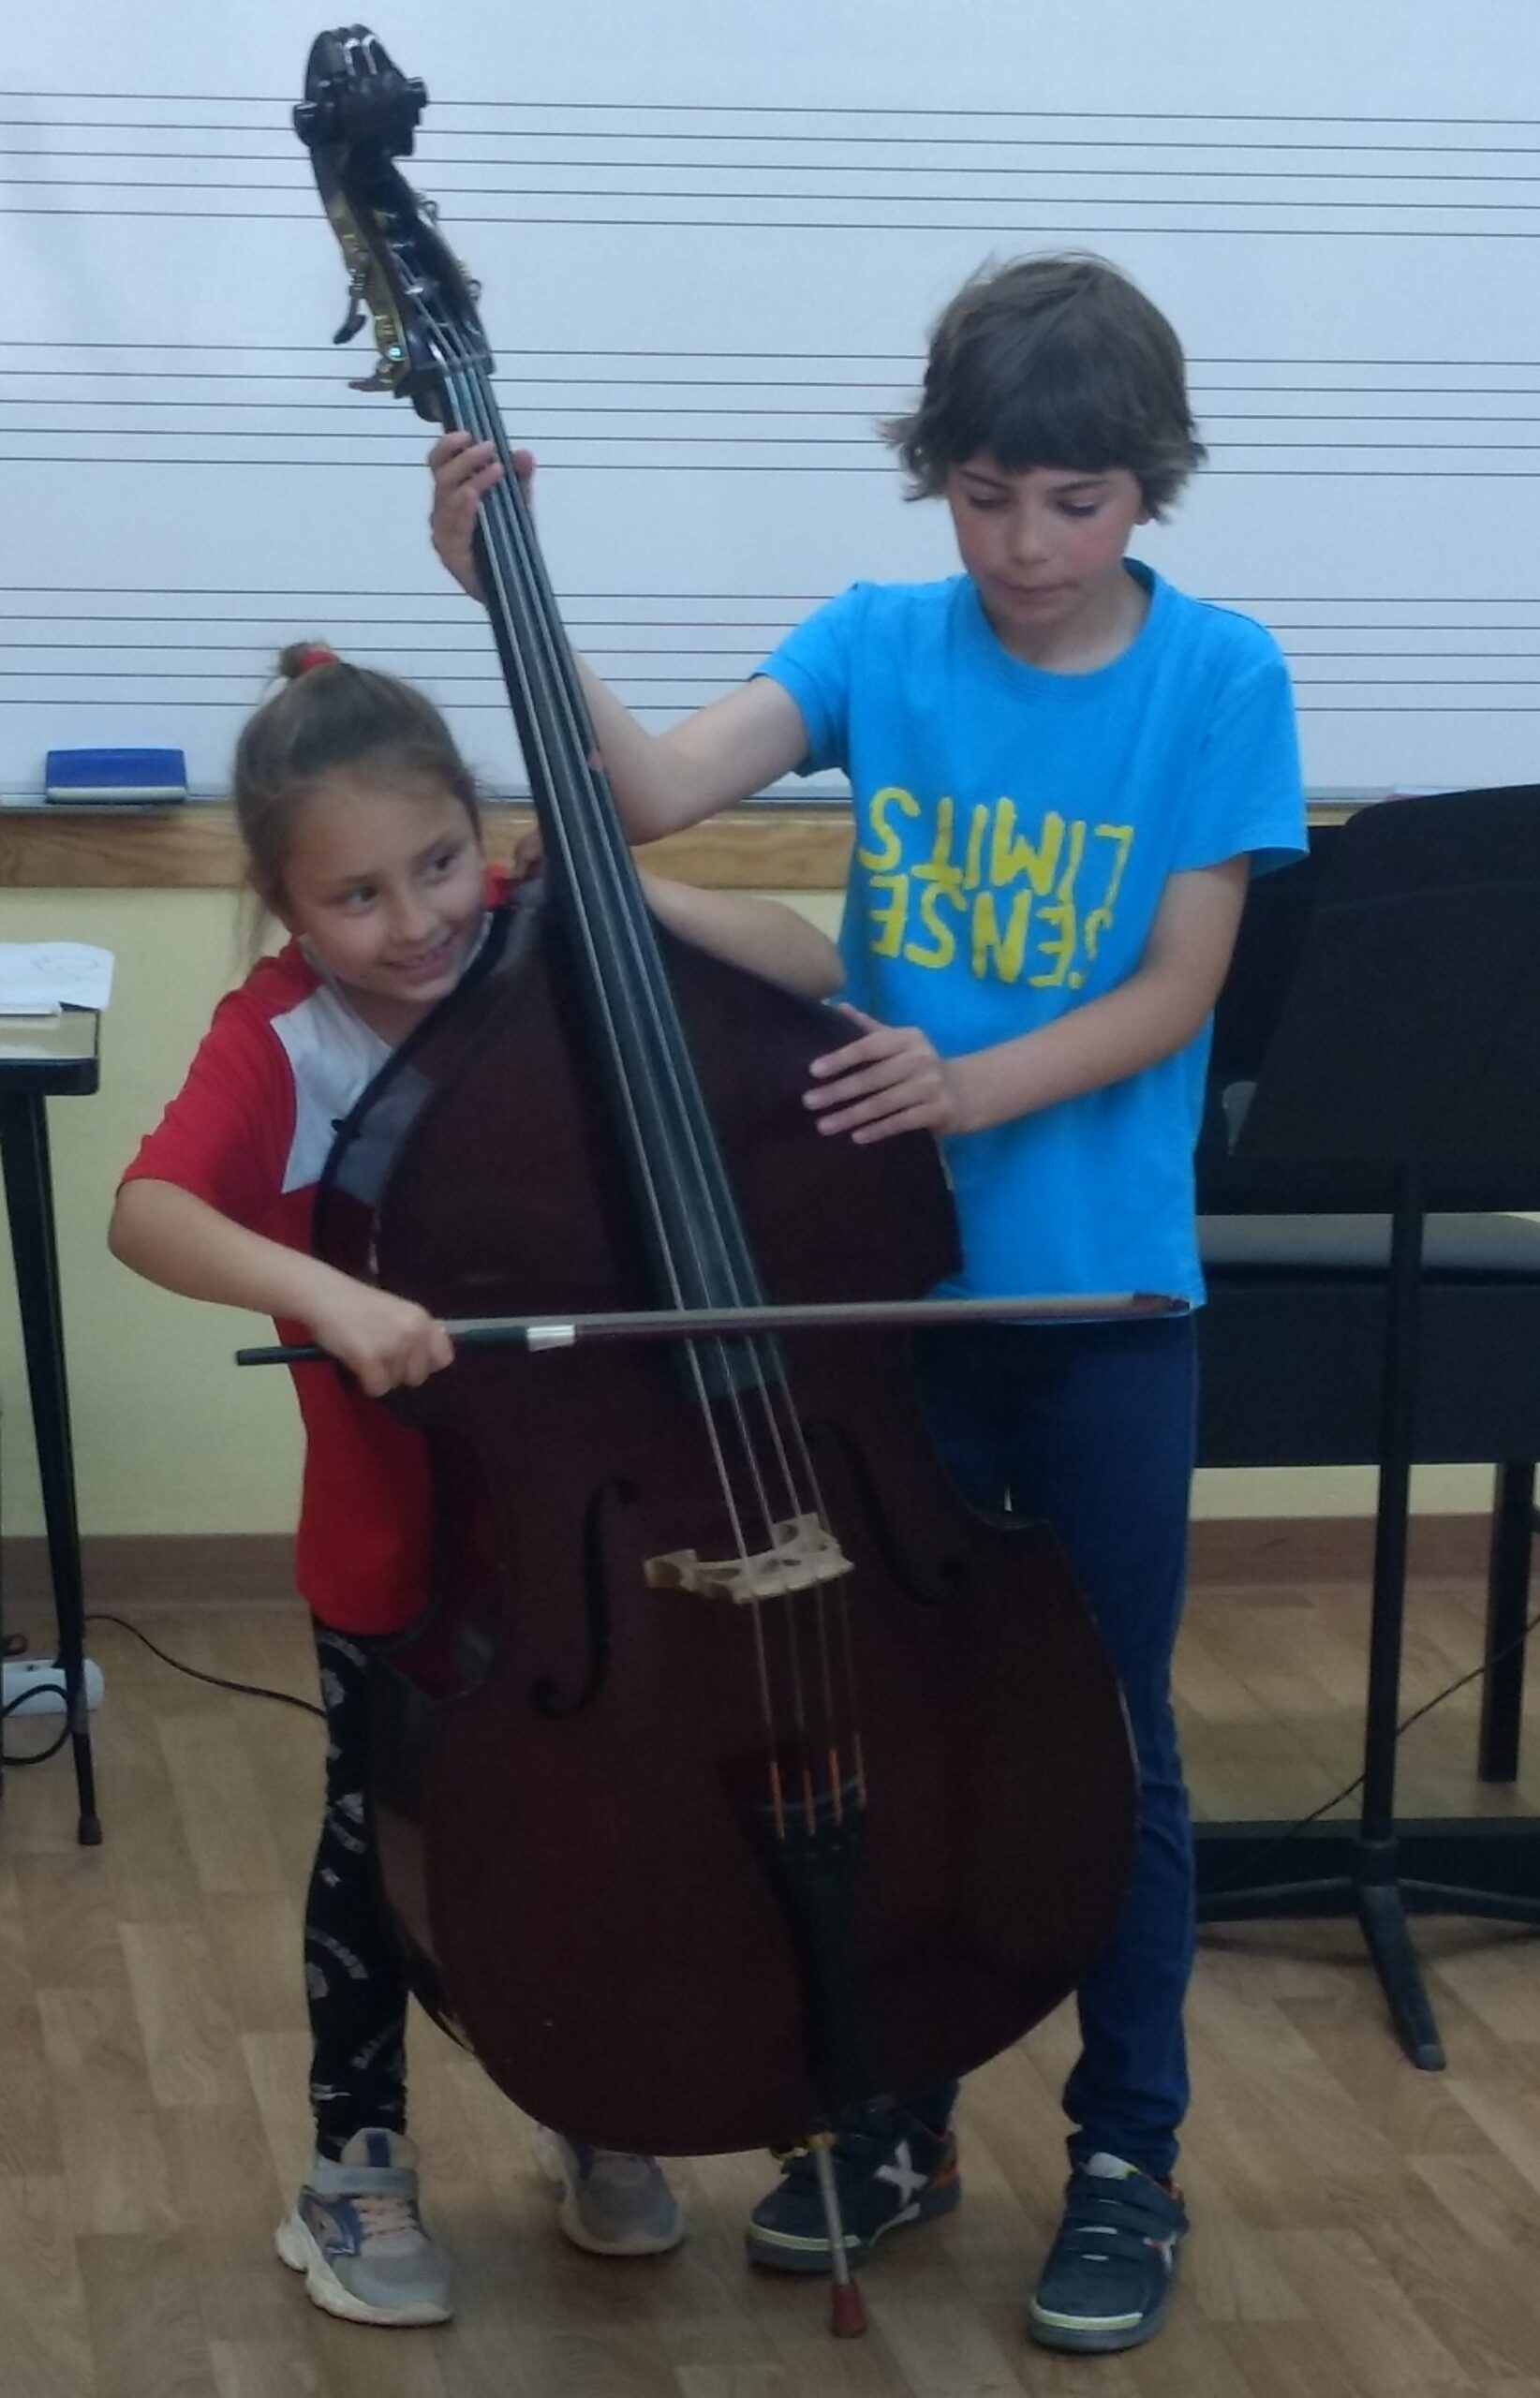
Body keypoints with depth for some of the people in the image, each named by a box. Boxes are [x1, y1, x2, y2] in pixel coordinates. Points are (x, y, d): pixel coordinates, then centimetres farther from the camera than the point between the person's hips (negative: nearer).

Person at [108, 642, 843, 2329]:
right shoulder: (277, 1043, -21)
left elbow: (814, 972, -10)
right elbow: (147, 1213, -38)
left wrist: (632, 894, -24)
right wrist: (325, 1292, -53)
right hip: (394, 1536, -3)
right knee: (380, 1847, 12)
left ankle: (599, 2124, 40)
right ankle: (354, 2169, 31)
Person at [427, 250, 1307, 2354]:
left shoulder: (1216, 677, -8)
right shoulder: (878, 643, -2)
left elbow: (1176, 992, -10)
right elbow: (653, 791, -17)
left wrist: (970, 1088, -24)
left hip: (1103, 1291, -2)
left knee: (1104, 1731, 8)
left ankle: (1128, 2156, 25)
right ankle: (897, 2121, 32)